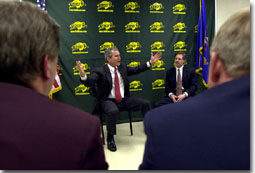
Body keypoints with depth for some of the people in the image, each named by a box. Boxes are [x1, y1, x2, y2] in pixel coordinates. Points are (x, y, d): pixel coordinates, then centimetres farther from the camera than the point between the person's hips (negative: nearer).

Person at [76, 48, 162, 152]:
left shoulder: (122, 67, 9)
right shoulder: (100, 71, -9)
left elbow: (136, 70, 19)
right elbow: (89, 82, -21)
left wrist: (150, 62, 14)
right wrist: (83, 75, -43)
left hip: (124, 100, 6)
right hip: (108, 101, -5)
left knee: (145, 104, -6)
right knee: (113, 111, -39)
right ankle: (110, 138, -12)